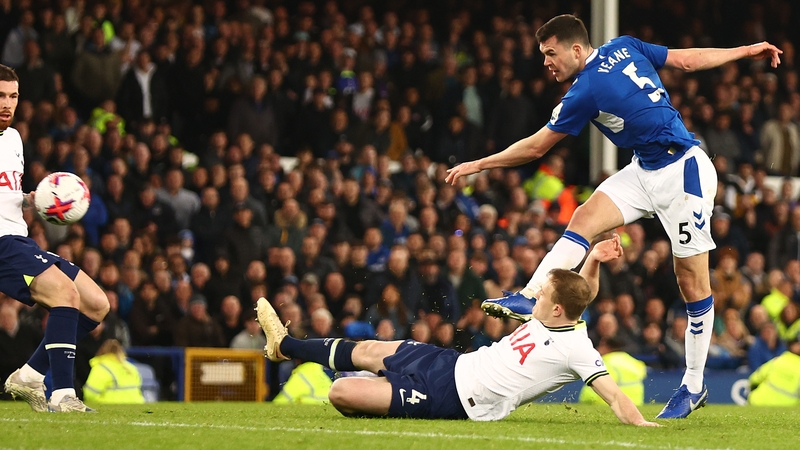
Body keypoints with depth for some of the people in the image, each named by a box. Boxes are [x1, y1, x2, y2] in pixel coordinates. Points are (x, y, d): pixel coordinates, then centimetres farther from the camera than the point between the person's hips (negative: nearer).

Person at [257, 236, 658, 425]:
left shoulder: (575, 348, -22)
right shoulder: (557, 318, 0)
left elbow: (614, 395, -27)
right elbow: (579, 294, 19)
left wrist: (641, 424, -43)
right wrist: (593, 258, 3)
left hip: (451, 399, -8)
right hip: (453, 364, 8)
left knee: (341, 393, -13)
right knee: (367, 352, 25)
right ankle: (285, 346, 49)